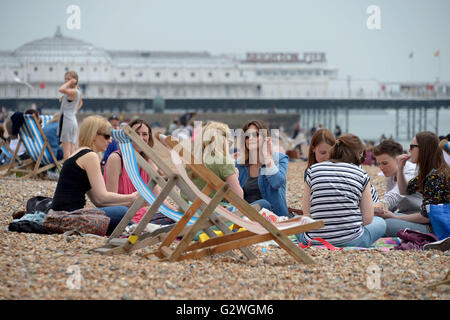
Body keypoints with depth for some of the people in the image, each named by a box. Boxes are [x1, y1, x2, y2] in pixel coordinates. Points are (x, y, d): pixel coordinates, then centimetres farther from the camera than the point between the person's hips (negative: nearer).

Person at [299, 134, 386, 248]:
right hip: (350, 240, -1)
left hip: (314, 240, 1)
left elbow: (306, 213, 2)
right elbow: (367, 219, 0)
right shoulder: (361, 175, 0)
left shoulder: (312, 171, 5)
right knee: (380, 223, 27)